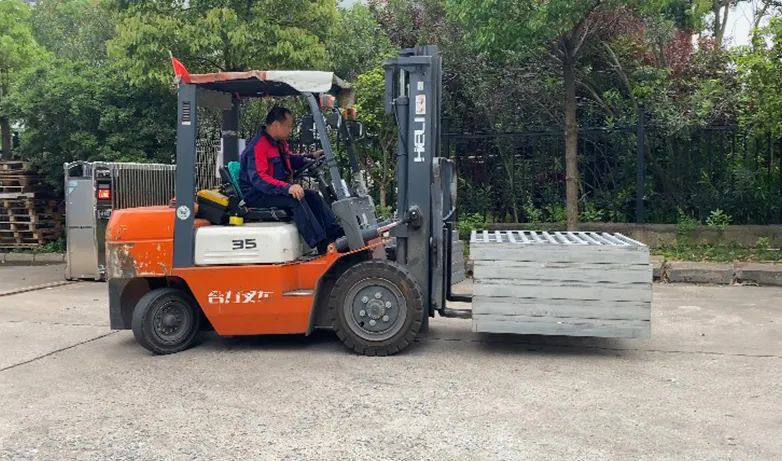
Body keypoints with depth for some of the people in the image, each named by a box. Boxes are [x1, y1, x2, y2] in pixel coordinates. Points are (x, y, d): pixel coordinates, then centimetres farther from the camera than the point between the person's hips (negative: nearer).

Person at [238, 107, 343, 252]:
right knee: (296, 199, -30)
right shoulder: (258, 146, -22)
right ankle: (322, 245, -33)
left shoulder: (280, 142, 11)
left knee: (313, 196, 0)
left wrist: (311, 156, 15)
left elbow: (290, 159, 31)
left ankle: (338, 234, -6)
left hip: (278, 190, 11)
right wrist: (287, 188, -42)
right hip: (256, 195, -10)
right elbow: (258, 177, -33)